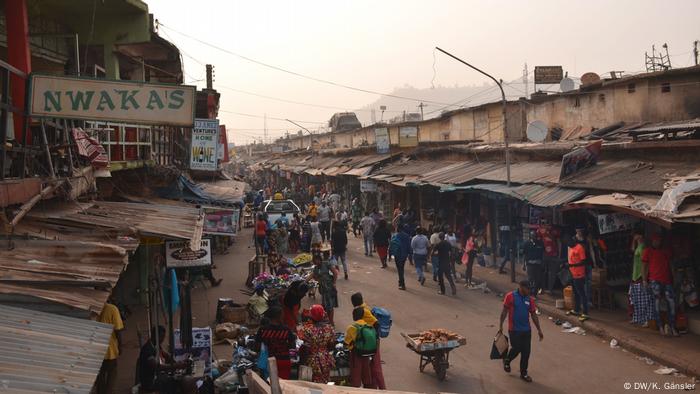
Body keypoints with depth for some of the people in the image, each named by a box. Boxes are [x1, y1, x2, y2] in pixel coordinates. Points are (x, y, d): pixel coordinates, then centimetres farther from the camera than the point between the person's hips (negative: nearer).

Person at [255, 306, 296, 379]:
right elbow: (292, 345, 2)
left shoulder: (262, 330, -7)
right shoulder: (286, 330, -8)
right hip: (284, 361, -1)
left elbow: (257, 348, -2)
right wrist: (294, 337, 20)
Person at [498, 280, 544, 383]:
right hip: (514, 330, -4)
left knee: (526, 352, 5)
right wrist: (501, 325, -8)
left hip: (526, 330, 4)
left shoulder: (530, 299, 4)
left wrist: (539, 330, 8)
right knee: (516, 349, -3)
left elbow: (534, 315, 9)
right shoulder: (510, 296, -9)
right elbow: (504, 311, -5)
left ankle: (524, 373, 19)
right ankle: (507, 361, 29)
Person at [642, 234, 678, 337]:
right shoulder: (648, 251, 7)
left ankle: (672, 327, 2)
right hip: (655, 280, -4)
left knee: (672, 302, -3)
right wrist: (645, 280, -5)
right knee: (657, 302, -9)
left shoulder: (666, 251, 19)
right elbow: (644, 266, 3)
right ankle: (660, 327, -7)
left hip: (667, 280, 4)